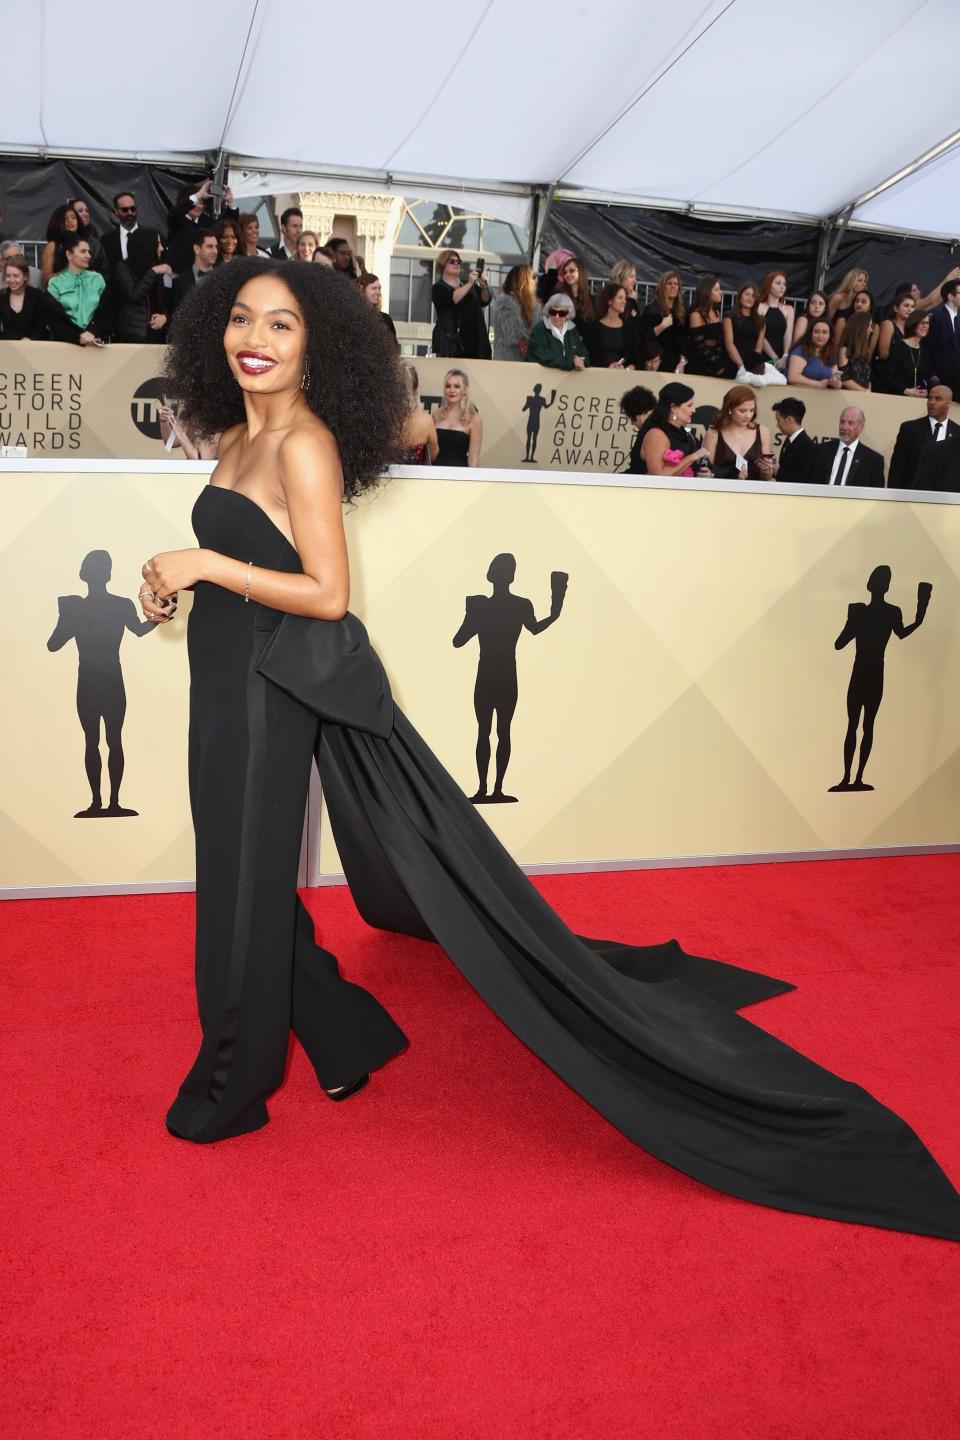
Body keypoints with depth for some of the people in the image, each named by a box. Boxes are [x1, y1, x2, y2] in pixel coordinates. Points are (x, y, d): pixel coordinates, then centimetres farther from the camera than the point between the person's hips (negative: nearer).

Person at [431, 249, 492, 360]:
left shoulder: (469, 284, 21)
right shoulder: (439, 287, 5)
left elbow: (485, 301, 9)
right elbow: (453, 299, -15)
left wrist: (484, 286, -11)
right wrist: (469, 284, -24)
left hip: (472, 340, 4)